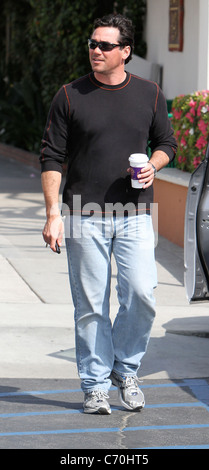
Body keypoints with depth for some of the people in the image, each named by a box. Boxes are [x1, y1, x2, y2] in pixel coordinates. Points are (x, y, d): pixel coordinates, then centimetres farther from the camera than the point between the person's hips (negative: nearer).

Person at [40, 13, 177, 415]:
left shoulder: (150, 95, 7)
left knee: (141, 296, -8)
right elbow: (52, 157, 2)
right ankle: (95, 385, 12)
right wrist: (52, 214, -6)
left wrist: (153, 165, -5)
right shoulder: (70, 96, 2)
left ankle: (125, 370, 14)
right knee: (90, 306, 1)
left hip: (134, 215, 1)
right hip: (85, 215, -1)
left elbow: (166, 143, 19)